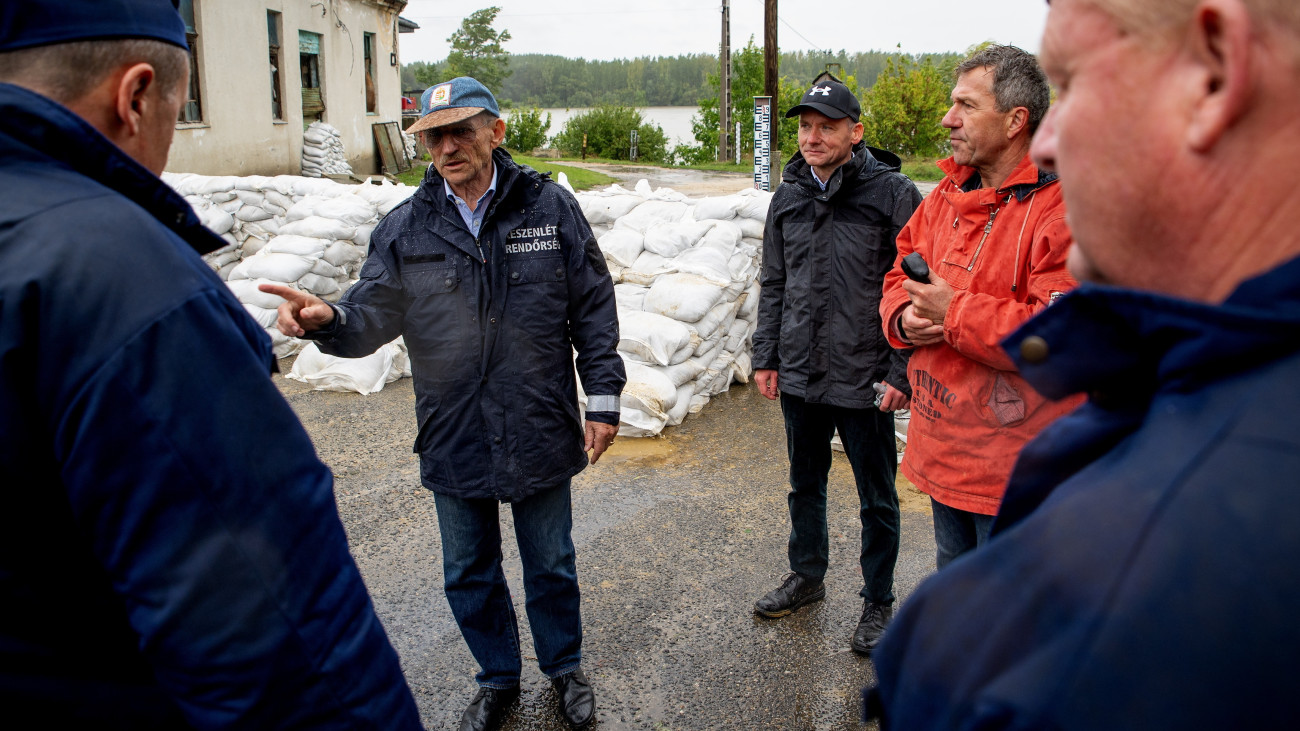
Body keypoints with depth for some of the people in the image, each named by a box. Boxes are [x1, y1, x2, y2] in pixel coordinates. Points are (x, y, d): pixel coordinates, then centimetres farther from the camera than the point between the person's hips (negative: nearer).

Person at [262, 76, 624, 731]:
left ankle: (564, 667, 43)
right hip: (454, 443, 2)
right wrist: (329, 321, -30)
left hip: (542, 435, -1)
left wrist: (602, 399, -3)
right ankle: (498, 678, 43)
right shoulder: (405, 228, -2)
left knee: (550, 566, 17)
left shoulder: (550, 208, -6)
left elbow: (593, 311, -1)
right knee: (469, 576, 18)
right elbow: (373, 317, -7)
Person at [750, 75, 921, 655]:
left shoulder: (892, 194, -9)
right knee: (805, 484, 21)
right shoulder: (788, 198, 7)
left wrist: (902, 371, -14)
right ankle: (807, 575, 40)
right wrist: (766, 357, 10)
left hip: (865, 380, -5)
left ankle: (878, 601, 27)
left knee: (877, 498, 10)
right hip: (800, 376, 5)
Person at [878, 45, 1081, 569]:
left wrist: (954, 312, -23)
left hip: (1013, 466, -8)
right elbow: (900, 276, 16)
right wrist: (905, 317, -7)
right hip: (942, 447, 8)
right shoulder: (947, 196, 8)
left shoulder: (1065, 207, -19)